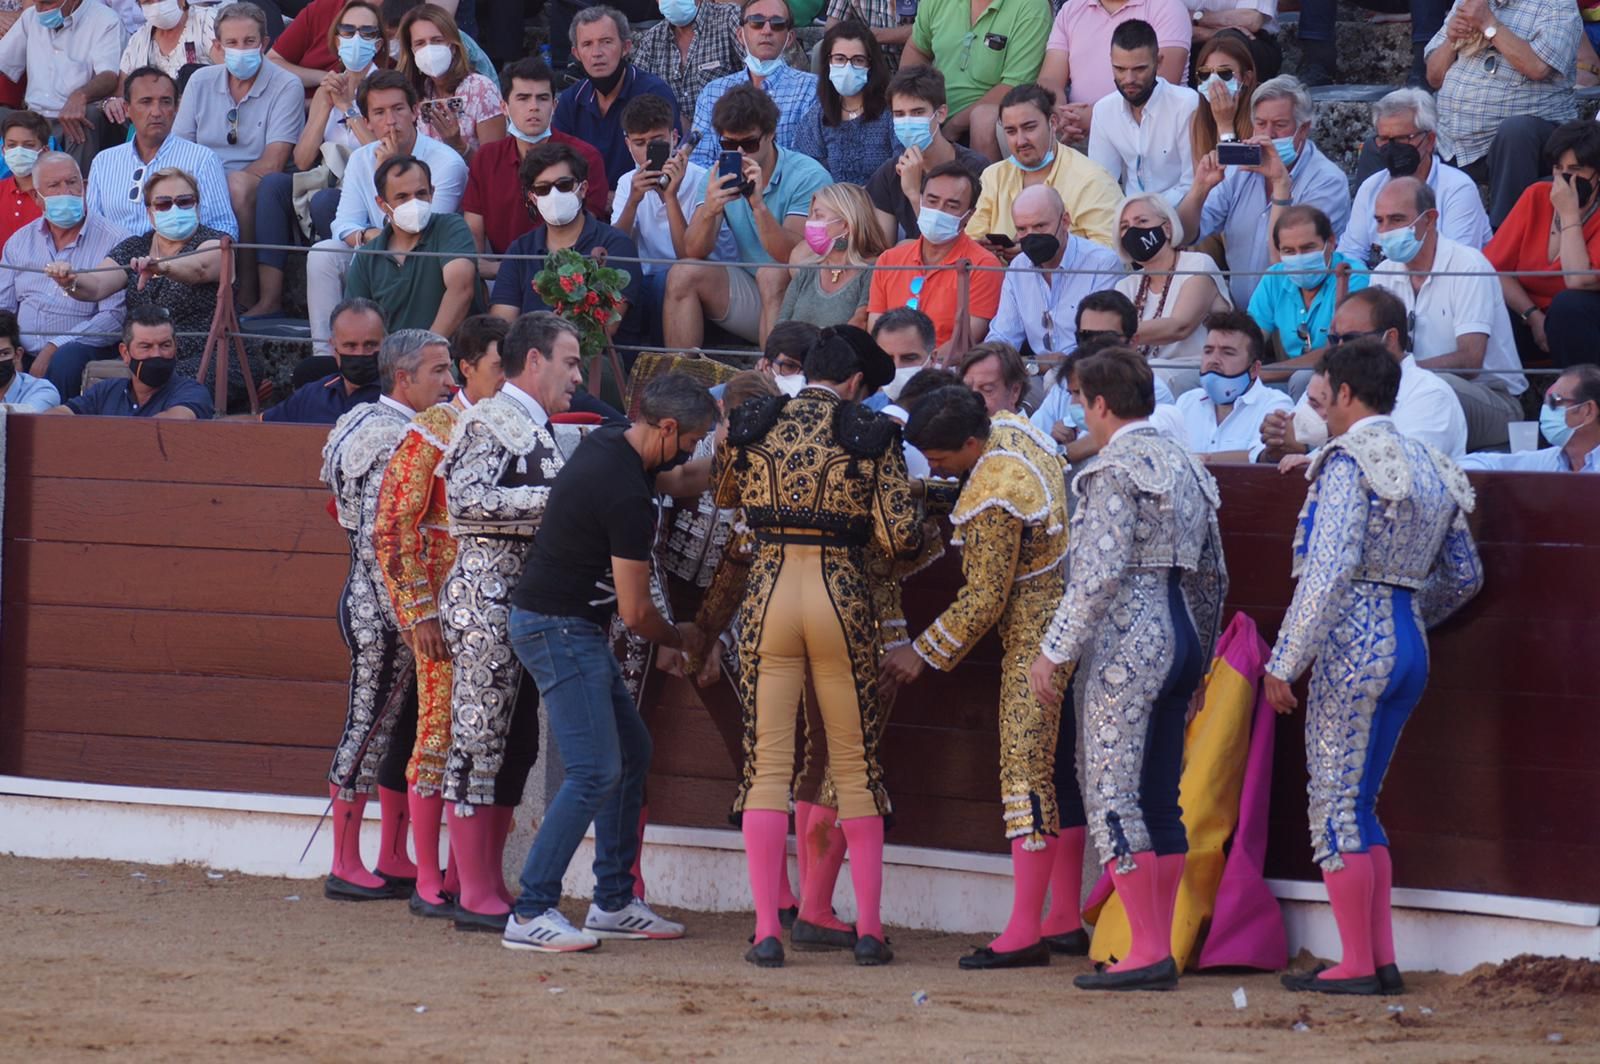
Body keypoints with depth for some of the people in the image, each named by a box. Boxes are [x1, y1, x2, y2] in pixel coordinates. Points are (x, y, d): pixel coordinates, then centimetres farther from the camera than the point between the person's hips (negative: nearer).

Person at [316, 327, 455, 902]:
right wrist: (406, 614, -21)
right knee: (369, 726, -4)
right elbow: (378, 537, -21)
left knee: (401, 731, 13)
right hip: (385, 606, -10)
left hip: (386, 604, 10)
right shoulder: (391, 438, -16)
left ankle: (394, 861, 19)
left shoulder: (396, 428, 15)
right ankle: (345, 868, 1)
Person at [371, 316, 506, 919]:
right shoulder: (432, 432, -6)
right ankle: (428, 883, 1)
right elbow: (392, 528, -9)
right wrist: (419, 613, -14)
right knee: (441, 733, -5)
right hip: (445, 609, -5)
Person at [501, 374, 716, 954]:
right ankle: (530, 914, -15)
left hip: (575, 627, 10)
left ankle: (613, 902, 19)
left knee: (632, 752, 14)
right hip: (561, 628, -10)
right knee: (595, 771, -14)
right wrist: (681, 639, 2)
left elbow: (668, 483, 32)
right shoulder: (627, 497, -23)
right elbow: (636, 612, -18)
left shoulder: (607, 443, 6)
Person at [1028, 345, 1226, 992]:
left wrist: (1054, 650, -16)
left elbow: (1100, 573, -20)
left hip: (1124, 641, -9)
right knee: (1160, 801, 10)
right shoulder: (1186, 467, 15)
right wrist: (1198, 660, 26)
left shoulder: (1115, 470, -11)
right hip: (1179, 634, 9)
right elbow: (1212, 574, 19)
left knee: (1111, 795, -8)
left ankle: (1148, 953, -13)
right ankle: (1161, 951, 10)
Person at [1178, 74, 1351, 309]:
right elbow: (1186, 235, 4)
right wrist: (1201, 188, -14)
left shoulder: (1328, 181, -7)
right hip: (1239, 311, 6)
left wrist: (1281, 182, -23)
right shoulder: (1241, 170, 10)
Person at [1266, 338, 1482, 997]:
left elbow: (1329, 570, -19)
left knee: (1337, 805, -2)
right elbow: (1464, 577, 21)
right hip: (1409, 647, 8)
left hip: (1354, 645, -8)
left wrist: (1285, 661, -17)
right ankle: (1383, 960, 10)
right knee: (1358, 805, 13)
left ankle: (1357, 964, -1)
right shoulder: (1430, 468, 15)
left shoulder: (1350, 460, -10)